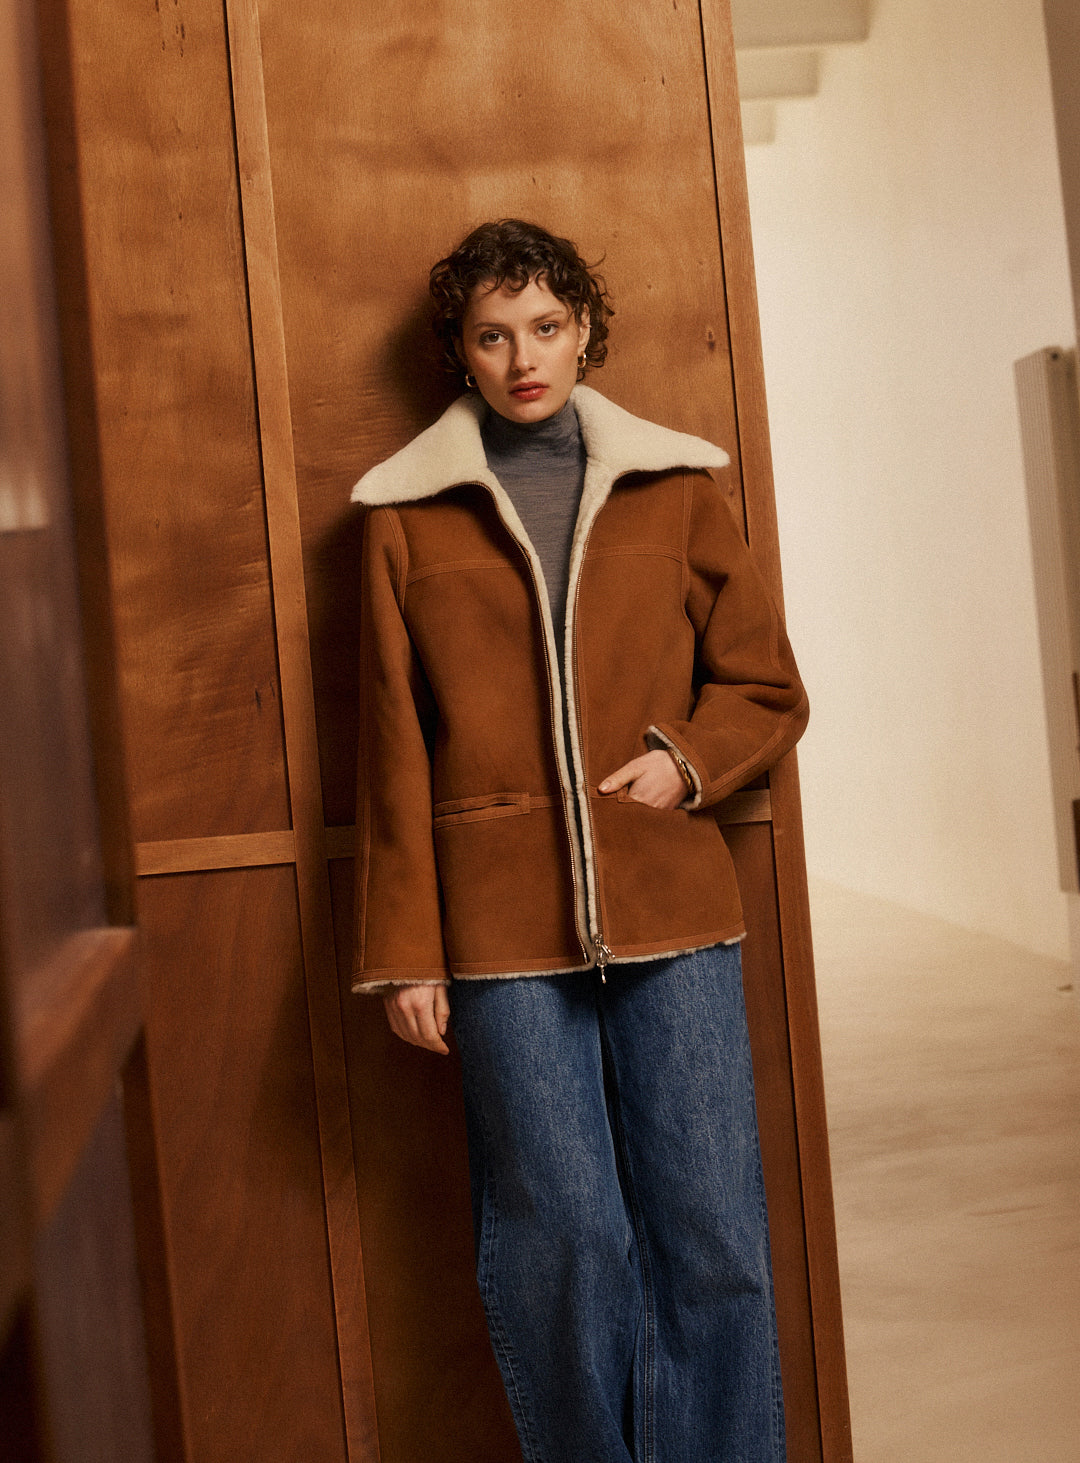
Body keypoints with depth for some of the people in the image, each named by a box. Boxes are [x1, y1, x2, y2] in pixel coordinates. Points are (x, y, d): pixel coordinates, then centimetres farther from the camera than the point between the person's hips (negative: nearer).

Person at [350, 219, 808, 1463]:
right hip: (502, 931, -1)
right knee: (559, 1240, 5)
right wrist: (404, 953, 1)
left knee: (712, 1231, 6)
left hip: (673, 912, 2)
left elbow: (767, 686, 13)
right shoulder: (406, 513, 6)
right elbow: (393, 753, 4)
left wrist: (688, 759, -8)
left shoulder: (675, 488, 9)